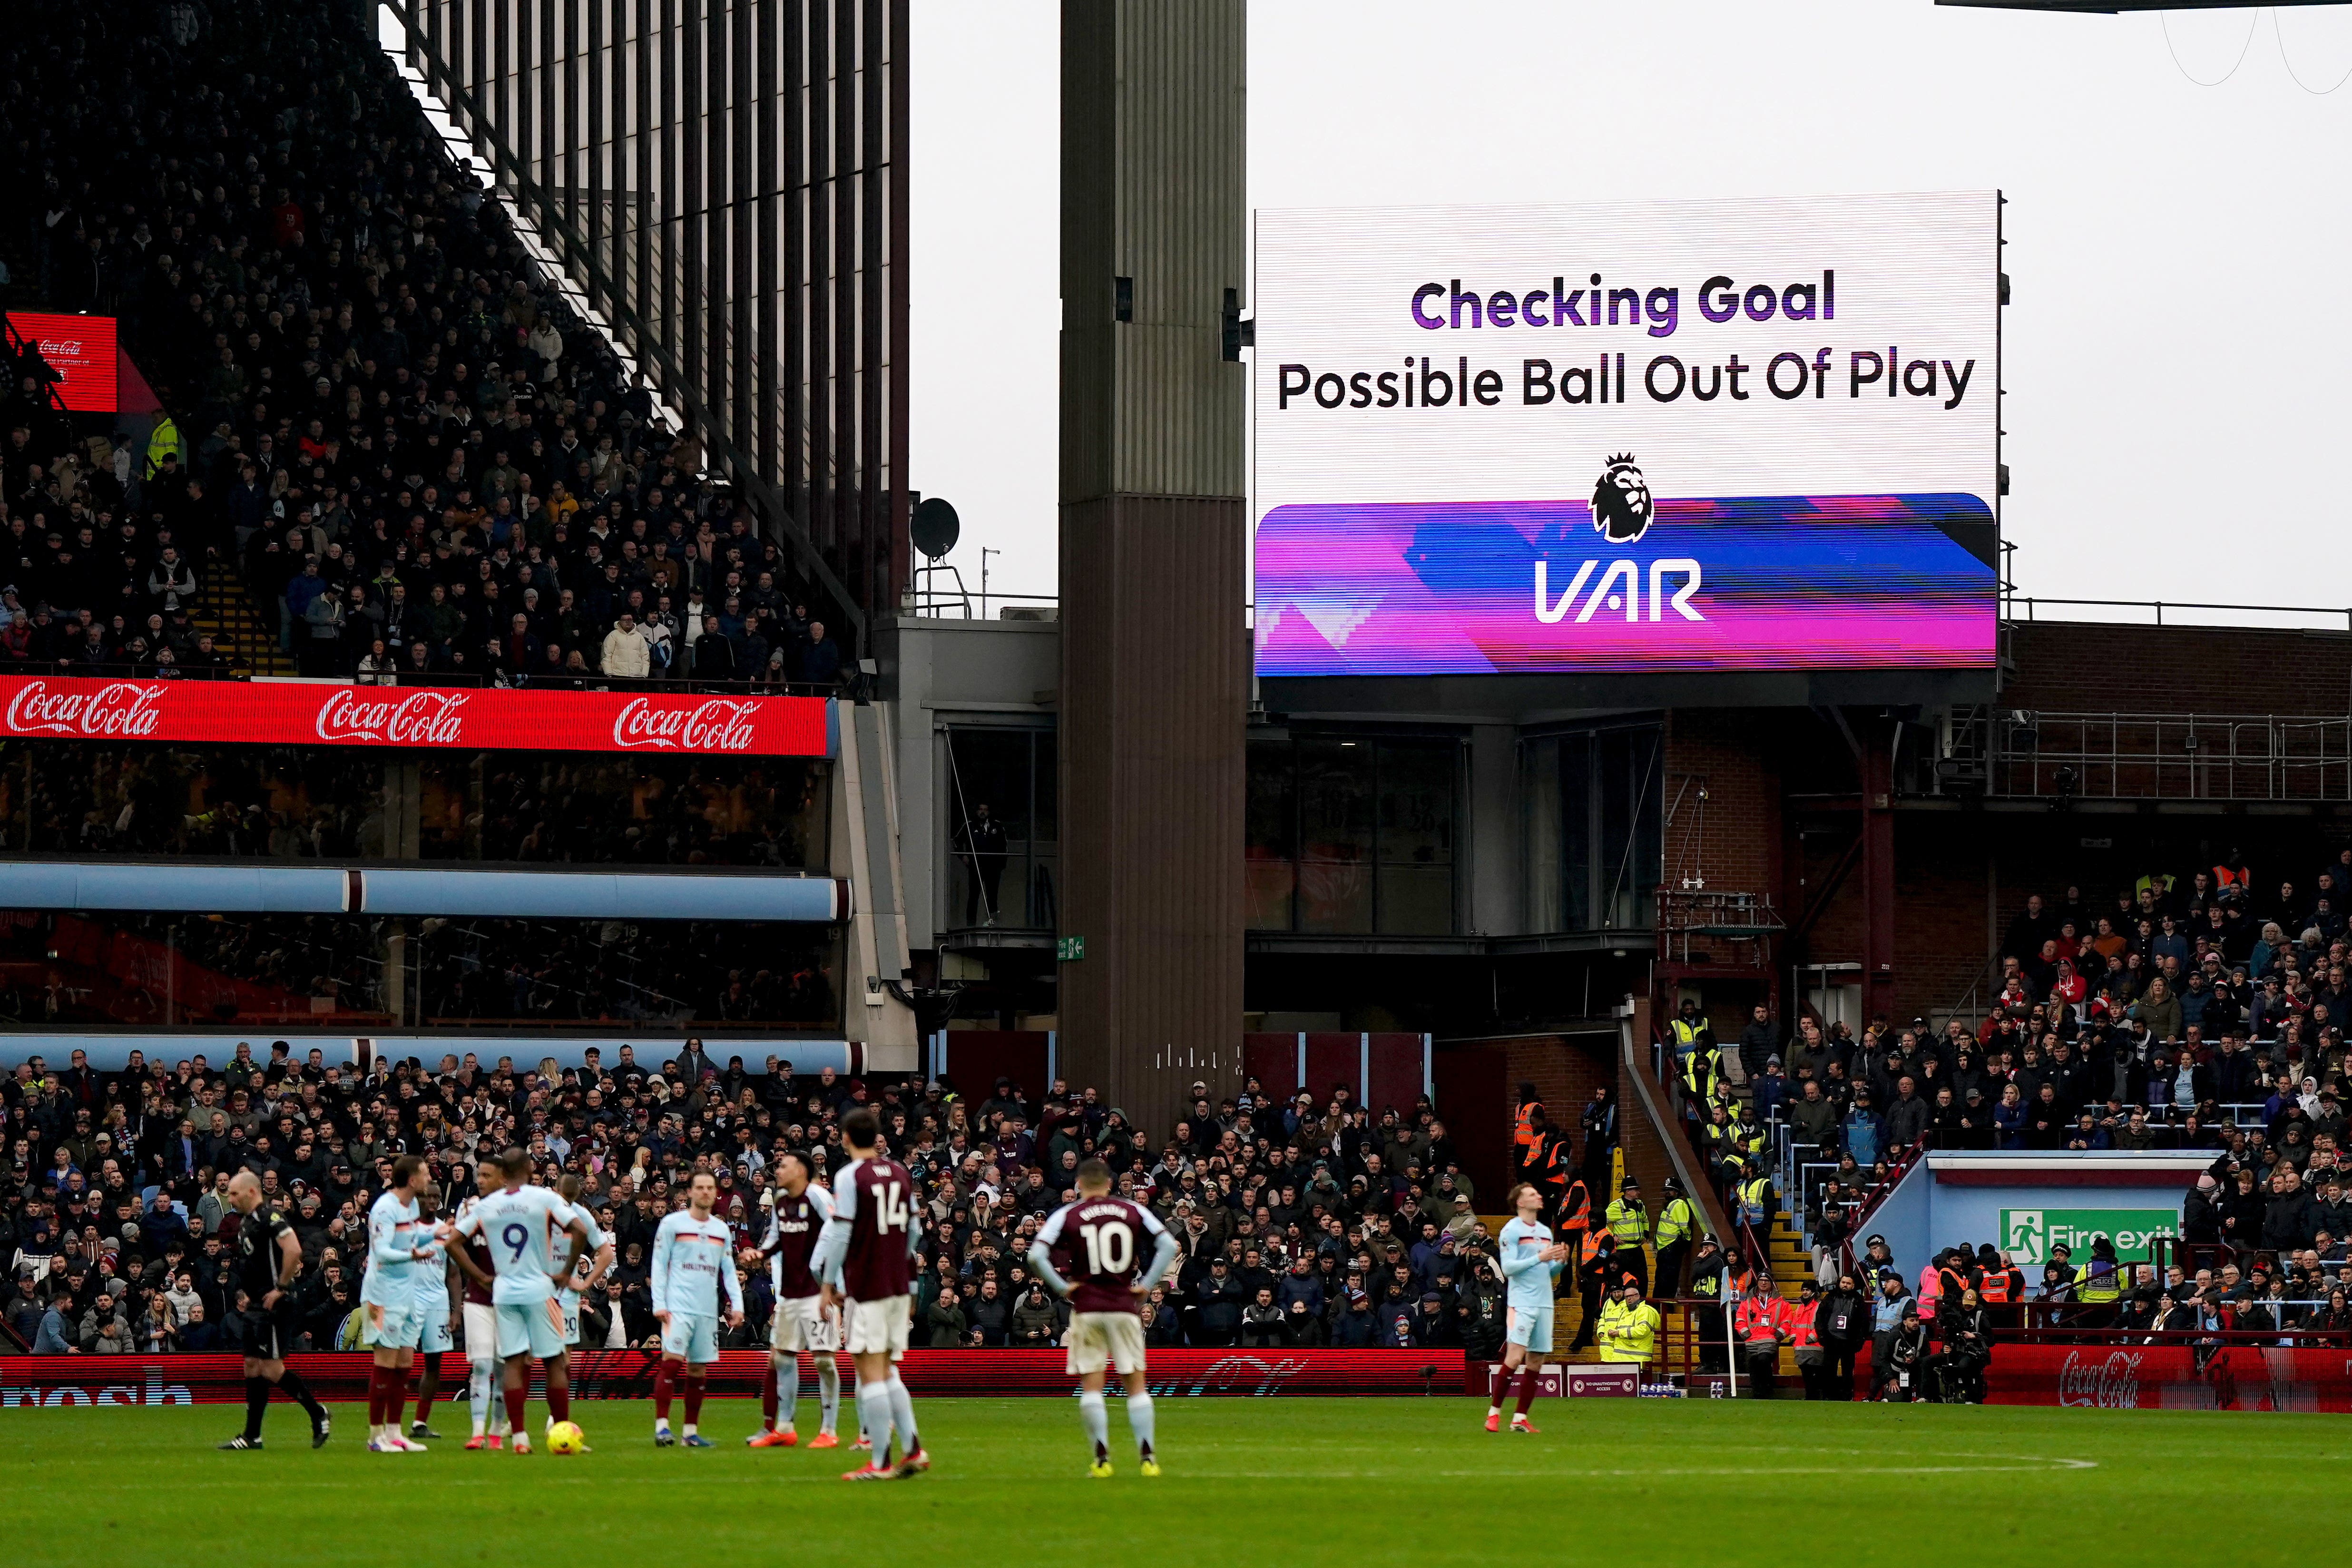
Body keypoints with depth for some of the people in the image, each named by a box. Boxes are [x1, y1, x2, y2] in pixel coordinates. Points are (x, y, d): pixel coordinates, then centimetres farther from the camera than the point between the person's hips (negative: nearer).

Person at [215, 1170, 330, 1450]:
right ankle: (252, 1436, 10)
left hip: (273, 1306, -10)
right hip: (254, 1306, 10)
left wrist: (281, 1288, -22)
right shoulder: (245, 1223, 16)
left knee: (272, 1369, -11)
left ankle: (317, 1413, 3)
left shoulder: (270, 1219, -15)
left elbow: (294, 1251, -27)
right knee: (252, 1368, 8)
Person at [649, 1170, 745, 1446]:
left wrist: (737, 1305, 7)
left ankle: (691, 1432, 12)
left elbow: (728, 1271, 18)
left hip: (707, 1310, 5)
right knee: (672, 1361, -16)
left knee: (699, 1369, 6)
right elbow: (659, 1265, 0)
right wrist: (659, 1304, -8)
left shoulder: (722, 1229, 14)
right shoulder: (672, 1223, 1)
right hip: (678, 1307, -5)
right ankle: (662, 1427, -15)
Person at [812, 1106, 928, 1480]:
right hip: (898, 1287, 6)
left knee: (870, 1373, -4)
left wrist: (829, 1283, -4)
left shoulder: (850, 1176, -9)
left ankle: (881, 1462, -7)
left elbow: (840, 1234, -12)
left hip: (865, 1287, -6)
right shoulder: (900, 1173, 9)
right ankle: (912, 1449, 6)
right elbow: (914, 1231, 15)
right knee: (887, 1372, 16)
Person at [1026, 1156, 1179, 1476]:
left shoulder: (1066, 1216, 0)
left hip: (1086, 1308, -1)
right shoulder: (1134, 1212, 6)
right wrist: (1148, 1284, 2)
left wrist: (1062, 1287, -3)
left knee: (1091, 1385, 4)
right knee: (1136, 1383, 7)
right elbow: (1168, 1246, 0)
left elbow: (1037, 1255, -11)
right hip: (1125, 1306, 1)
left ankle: (1101, 1458, -1)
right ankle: (1147, 1456, 0)